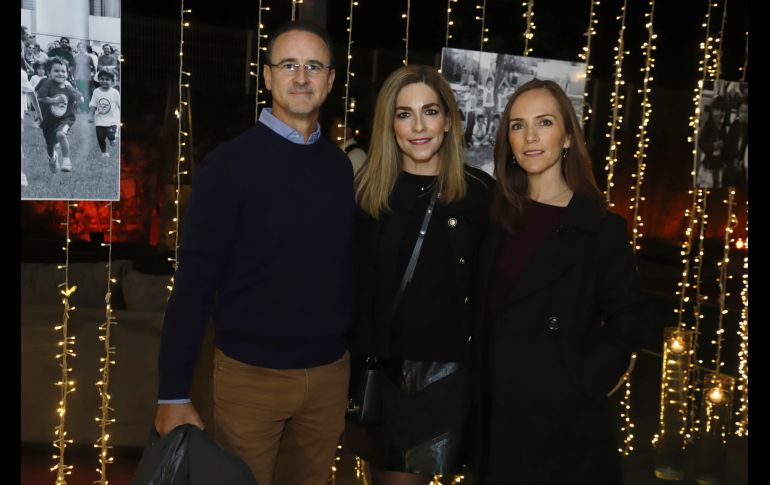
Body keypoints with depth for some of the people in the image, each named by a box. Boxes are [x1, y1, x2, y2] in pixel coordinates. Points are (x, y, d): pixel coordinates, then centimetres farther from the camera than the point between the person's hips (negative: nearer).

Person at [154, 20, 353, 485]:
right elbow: (196, 279, -12)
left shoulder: (341, 166, 4)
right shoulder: (230, 163, -10)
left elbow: (348, 268, 10)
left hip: (331, 372, 4)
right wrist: (175, 395, -13)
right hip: (251, 374, -4)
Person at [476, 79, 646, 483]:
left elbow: (627, 320, -7)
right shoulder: (500, 219, 4)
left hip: (566, 418, -4)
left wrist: (585, 383, -15)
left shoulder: (602, 227, -10)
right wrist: (483, 386, 3)